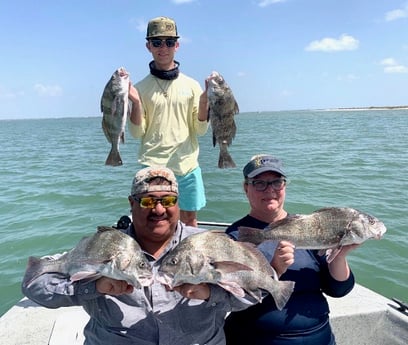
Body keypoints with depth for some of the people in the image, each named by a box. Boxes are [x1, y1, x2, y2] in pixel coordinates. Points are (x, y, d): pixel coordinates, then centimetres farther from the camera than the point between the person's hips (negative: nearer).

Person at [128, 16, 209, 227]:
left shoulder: (191, 85, 6)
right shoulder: (141, 88, 2)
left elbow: (200, 130, 3)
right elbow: (137, 133, -1)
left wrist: (204, 103, -12)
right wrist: (136, 103, -15)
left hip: (188, 165, 2)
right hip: (153, 166, -1)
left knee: (189, 220, 12)